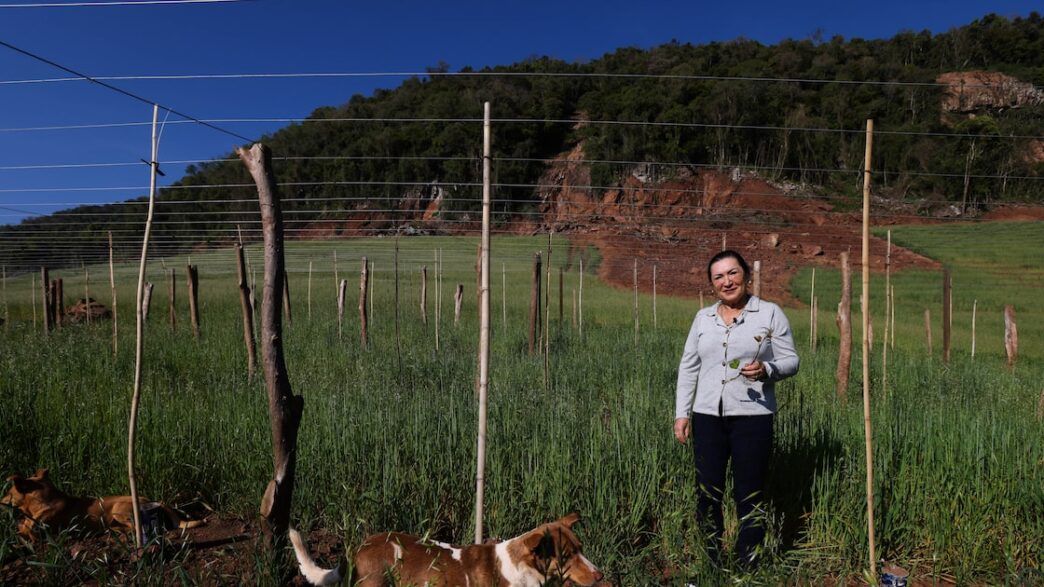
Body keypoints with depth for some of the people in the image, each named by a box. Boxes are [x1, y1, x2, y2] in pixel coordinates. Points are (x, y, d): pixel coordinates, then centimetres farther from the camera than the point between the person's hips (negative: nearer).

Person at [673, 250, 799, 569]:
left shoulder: (770, 313, -1)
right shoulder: (703, 317, 9)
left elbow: (791, 360, -1)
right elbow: (688, 367, 11)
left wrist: (766, 370, -22)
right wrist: (681, 413, 6)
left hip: (752, 416, -3)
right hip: (707, 416, 3)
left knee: (748, 495, 4)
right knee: (707, 493, 9)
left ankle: (748, 565, 17)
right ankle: (711, 562, 23)